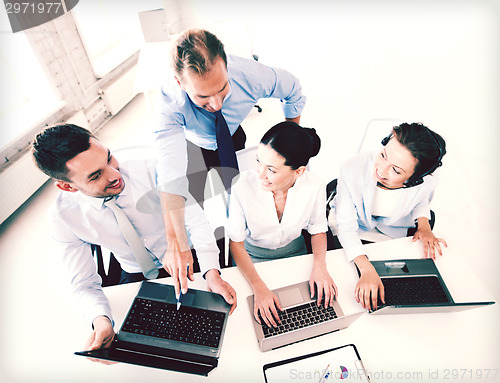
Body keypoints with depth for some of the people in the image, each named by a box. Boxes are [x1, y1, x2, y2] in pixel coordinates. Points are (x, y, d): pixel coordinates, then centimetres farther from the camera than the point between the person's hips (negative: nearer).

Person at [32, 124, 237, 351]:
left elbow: (195, 220, -22)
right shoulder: (64, 216, -20)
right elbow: (84, 283, -12)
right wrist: (101, 320, -33)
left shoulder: (150, 171, -25)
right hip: (135, 275, 1)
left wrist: (212, 273, -36)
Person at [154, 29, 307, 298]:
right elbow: (171, 174, -51)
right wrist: (175, 243, -58)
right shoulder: (171, 102, -42)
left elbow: (293, 90, -16)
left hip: (233, 136, 1)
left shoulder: (250, 74, -38)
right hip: (192, 144, -1)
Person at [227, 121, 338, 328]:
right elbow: (236, 242, -19)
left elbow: (318, 230, -4)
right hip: (252, 256, -1)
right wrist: (259, 287, -27)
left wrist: (320, 265, -20)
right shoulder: (243, 185, -32)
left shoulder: (315, 187, -25)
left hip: (294, 251, 2)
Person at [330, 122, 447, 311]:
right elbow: (346, 227, -34)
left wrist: (424, 225, -18)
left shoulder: (426, 182, -29)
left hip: (393, 227, 3)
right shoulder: (352, 169, -40)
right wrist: (367, 269, -45)